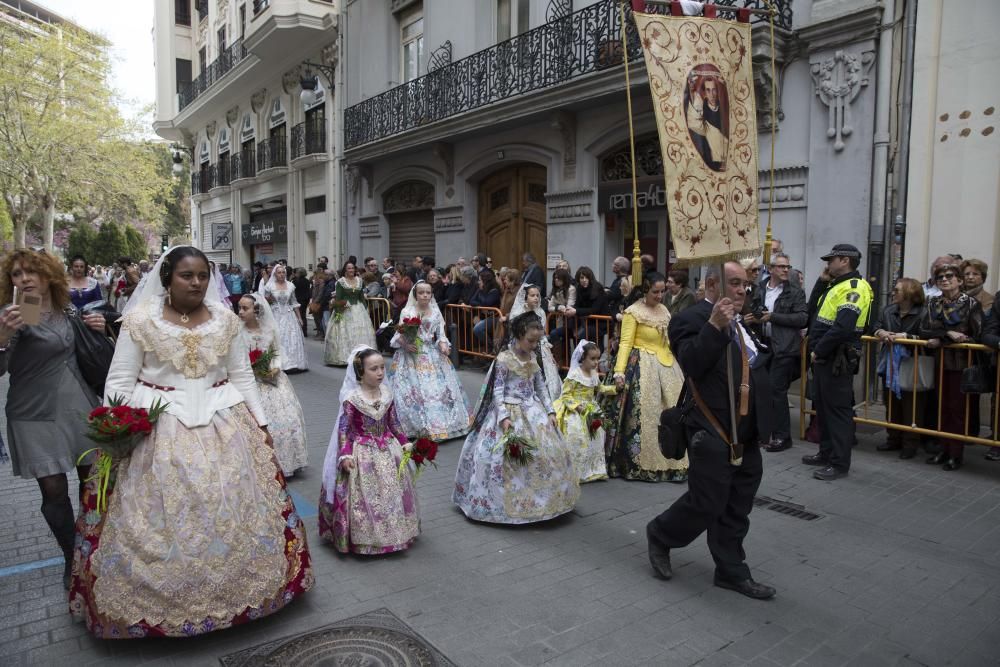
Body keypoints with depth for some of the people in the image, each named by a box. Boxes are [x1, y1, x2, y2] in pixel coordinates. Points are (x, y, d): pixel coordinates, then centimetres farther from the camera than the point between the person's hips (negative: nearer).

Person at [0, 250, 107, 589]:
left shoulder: (67, 309, 5)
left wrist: (97, 329, -1)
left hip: (81, 406, 4)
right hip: (38, 417, -4)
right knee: (54, 491, -2)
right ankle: (71, 558, 20)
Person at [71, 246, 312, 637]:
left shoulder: (225, 319, 3)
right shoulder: (140, 321, -5)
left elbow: (242, 376, 9)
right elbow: (120, 382, -2)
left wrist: (260, 422, 6)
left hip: (223, 426, 3)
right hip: (157, 430, -2)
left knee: (232, 510, 9)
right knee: (160, 519, 3)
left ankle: (233, 587, 30)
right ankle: (155, 600, 25)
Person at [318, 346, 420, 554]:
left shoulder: (387, 395, 0)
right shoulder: (352, 398, -15)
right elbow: (344, 429, -14)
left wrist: (405, 443, 1)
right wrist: (345, 455, -22)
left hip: (388, 450, 5)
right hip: (363, 453, -5)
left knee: (392, 491, 12)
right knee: (365, 495, -2)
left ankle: (393, 533, 29)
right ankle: (364, 540, 13)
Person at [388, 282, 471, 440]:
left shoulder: (436, 312, 5)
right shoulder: (406, 312, -3)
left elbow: (441, 334, 5)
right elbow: (399, 335, -2)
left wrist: (444, 345, -14)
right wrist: (405, 344, -21)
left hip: (432, 356, 3)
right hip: (411, 355, -3)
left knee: (438, 388, 1)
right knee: (413, 390, -7)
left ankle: (441, 424, 12)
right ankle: (417, 426, 3)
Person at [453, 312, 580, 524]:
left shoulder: (533, 358, 6)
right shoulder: (504, 359, -12)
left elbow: (541, 387, 13)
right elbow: (498, 391, -13)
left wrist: (550, 411, 6)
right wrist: (503, 417, -22)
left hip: (534, 412, 7)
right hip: (511, 412, -6)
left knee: (549, 452, 6)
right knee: (511, 457, -8)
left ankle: (542, 499, 20)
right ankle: (509, 503, 7)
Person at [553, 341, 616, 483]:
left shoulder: (594, 374, 6)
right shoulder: (574, 375, -18)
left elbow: (599, 389, 21)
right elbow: (565, 395, -16)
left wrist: (614, 388, 9)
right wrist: (577, 406, -24)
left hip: (590, 412, 8)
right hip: (575, 413, -8)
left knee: (595, 441, 14)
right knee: (578, 443, -9)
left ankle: (593, 471, 27)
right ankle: (575, 474, 1)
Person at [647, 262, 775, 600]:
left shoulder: (737, 323, 14)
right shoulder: (692, 319, -13)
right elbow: (692, 365, -28)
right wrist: (715, 325, -32)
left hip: (746, 436, 8)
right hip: (714, 435, -8)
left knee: (737, 510, 15)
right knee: (706, 504, 1)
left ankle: (732, 571, 29)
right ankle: (660, 535, 27)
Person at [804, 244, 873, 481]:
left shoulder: (853, 288, -15)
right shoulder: (836, 286, 17)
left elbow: (842, 328, -25)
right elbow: (818, 316, 23)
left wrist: (818, 351, -19)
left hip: (838, 359, -10)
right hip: (824, 357, 10)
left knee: (837, 409, -4)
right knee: (822, 406, 17)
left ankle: (840, 463, 4)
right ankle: (826, 453, 30)